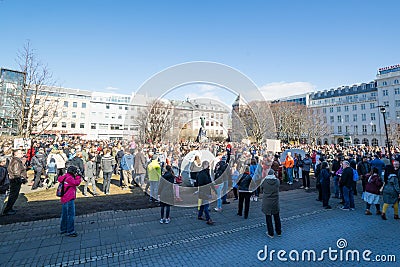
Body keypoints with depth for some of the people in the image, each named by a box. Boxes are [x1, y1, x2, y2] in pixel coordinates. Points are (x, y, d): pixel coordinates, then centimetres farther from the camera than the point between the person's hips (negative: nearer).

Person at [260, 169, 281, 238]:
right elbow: (277, 189, 7)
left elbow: (261, 190, -1)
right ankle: (279, 232, 33)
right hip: (275, 202, 3)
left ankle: (271, 233, 19)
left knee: (268, 218, 10)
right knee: (276, 217, 19)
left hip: (267, 203, -3)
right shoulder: (277, 181, -10)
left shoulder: (264, 181, -15)